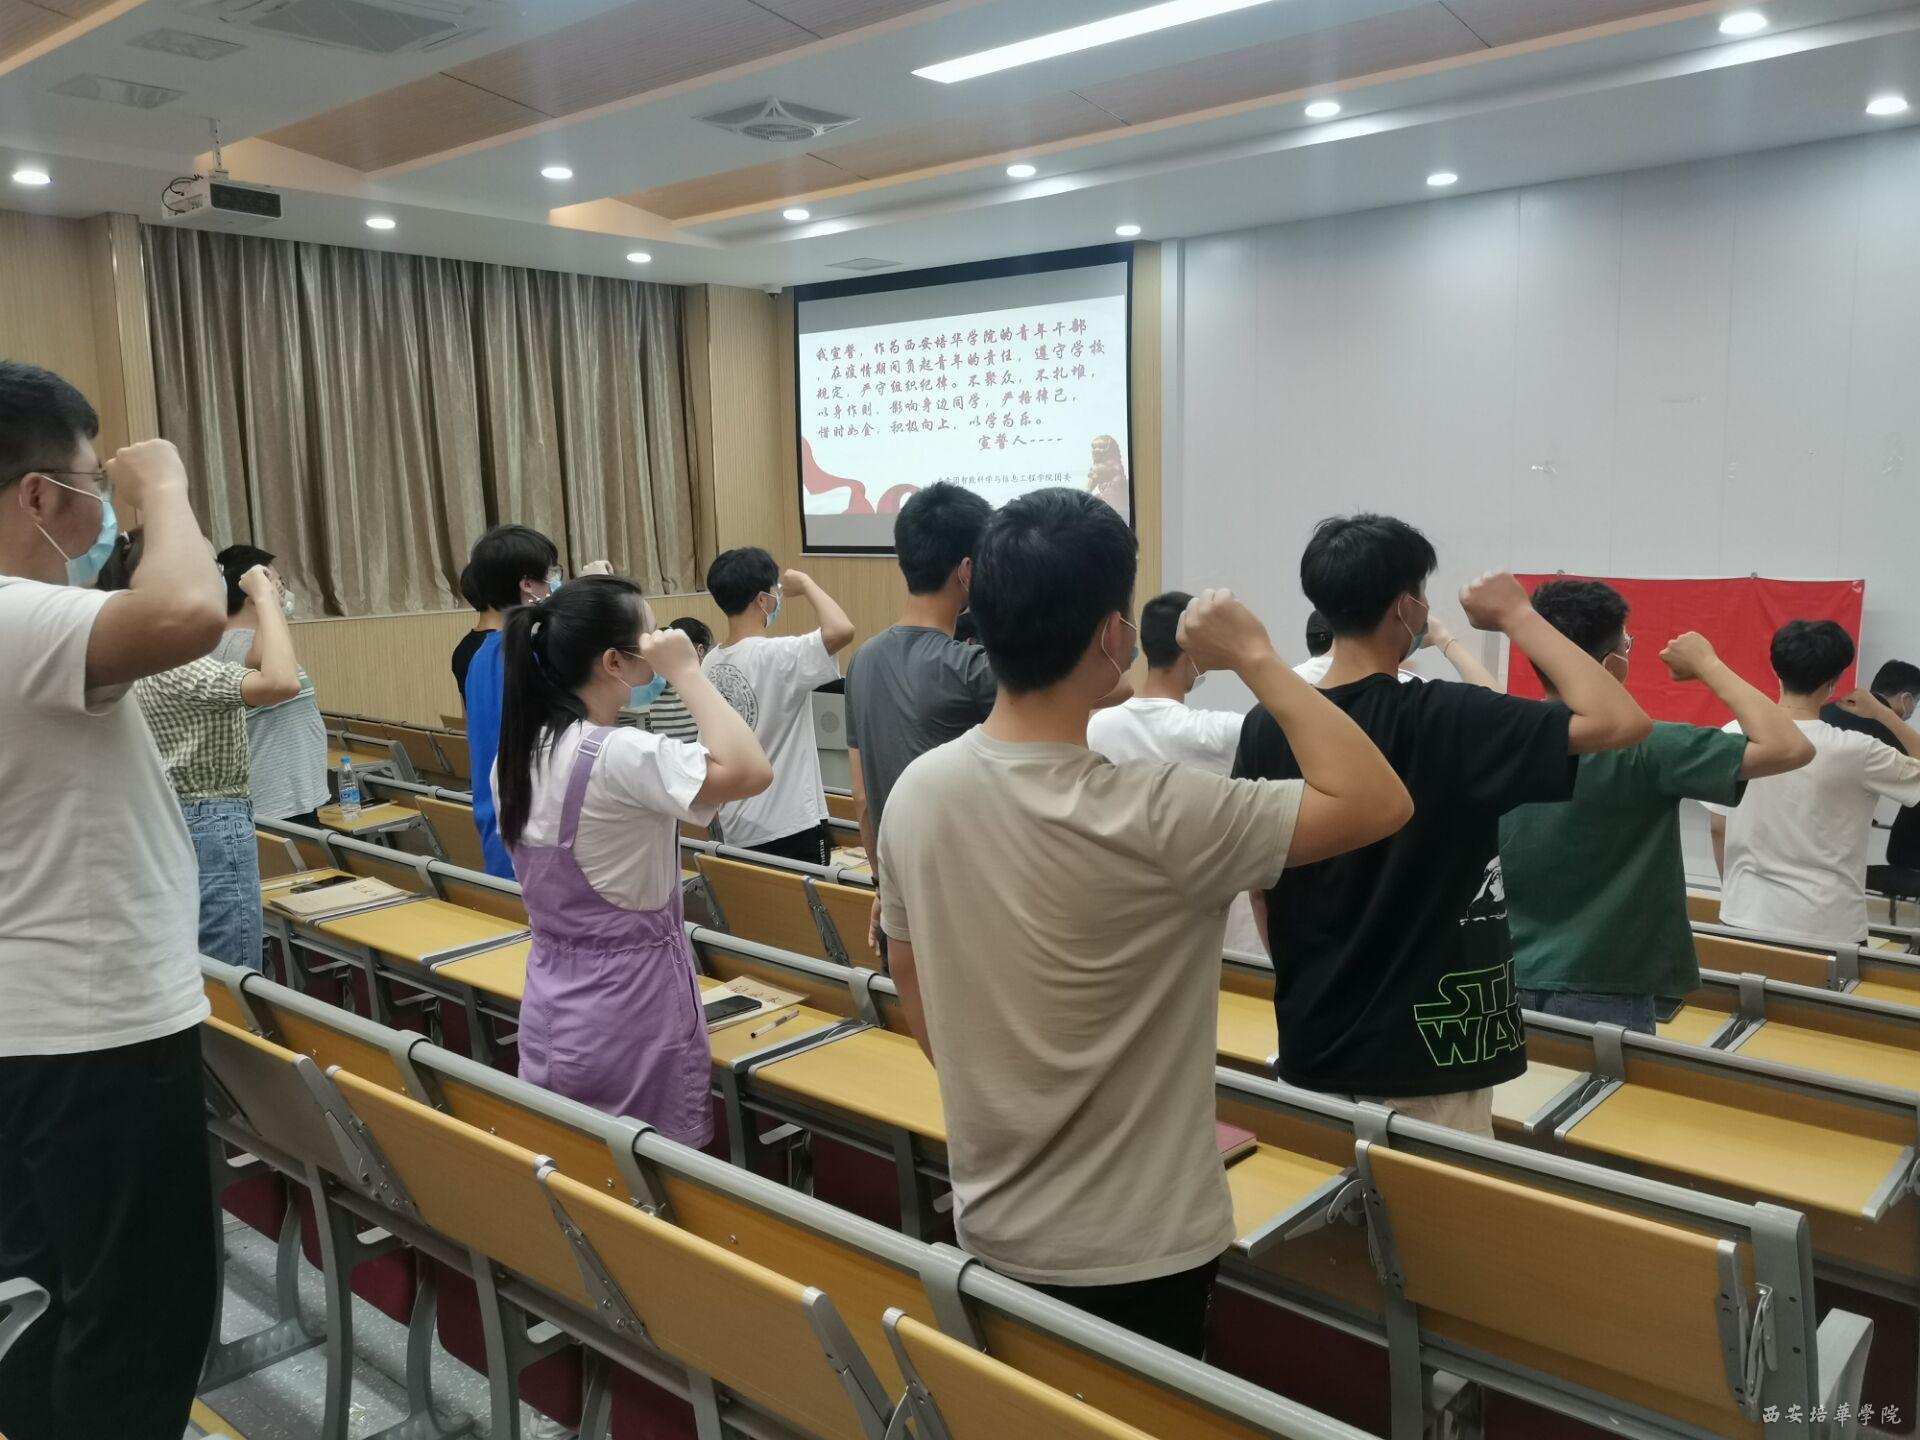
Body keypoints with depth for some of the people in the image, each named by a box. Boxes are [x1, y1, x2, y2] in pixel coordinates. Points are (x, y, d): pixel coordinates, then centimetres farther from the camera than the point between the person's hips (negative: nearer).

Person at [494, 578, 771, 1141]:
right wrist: (685, 670, -22)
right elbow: (751, 772, -33)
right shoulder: (618, 756, -25)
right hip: (629, 1018, -8)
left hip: (549, 1011, 8)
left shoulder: (519, 752, 1)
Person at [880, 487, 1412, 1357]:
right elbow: (1379, 802, -20)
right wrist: (1254, 658, -14)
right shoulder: (1152, 818, -28)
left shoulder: (915, 792, -9)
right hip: (1135, 1251, -5)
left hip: (989, 1228, 6)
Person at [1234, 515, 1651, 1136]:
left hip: (1310, 1045, 6)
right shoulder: (1443, 719, -19)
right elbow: (1622, 722, -21)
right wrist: (1517, 616, -11)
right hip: (1422, 1055, -5)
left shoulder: (1266, 727, -3)